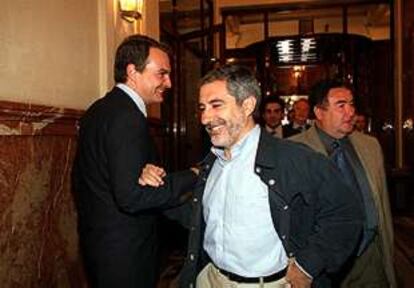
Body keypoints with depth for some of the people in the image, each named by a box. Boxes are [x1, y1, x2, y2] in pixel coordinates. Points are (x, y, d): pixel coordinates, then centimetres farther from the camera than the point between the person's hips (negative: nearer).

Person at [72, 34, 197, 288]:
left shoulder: (99, 109, 7)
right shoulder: (127, 116, -23)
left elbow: (80, 179, 16)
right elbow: (131, 196, -29)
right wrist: (192, 177, -20)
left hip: (97, 238, 9)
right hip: (124, 254, -9)